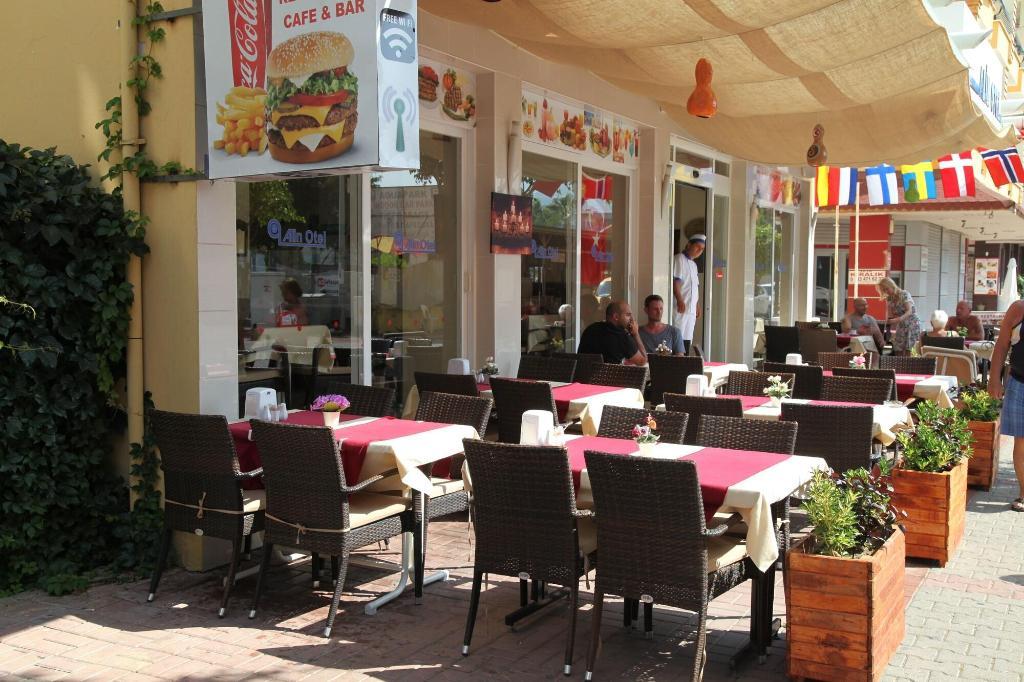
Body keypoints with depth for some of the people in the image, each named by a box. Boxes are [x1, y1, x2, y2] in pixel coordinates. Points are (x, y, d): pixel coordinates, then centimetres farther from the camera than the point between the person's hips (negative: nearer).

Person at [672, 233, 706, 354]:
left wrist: (697, 305, 21)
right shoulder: (679, 259, -5)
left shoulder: (693, 265, 23)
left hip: (691, 309, 9)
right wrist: (679, 300, -25)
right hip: (681, 307, -9)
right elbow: (675, 280, -16)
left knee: (687, 339, 7)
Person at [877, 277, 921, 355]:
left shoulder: (904, 294, -13)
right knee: (898, 353, -2)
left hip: (912, 324, -6)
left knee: (908, 353, -13)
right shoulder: (889, 299, 5)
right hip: (901, 327, 6)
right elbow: (891, 316, 5)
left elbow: (909, 311, -25)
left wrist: (897, 319, -41)